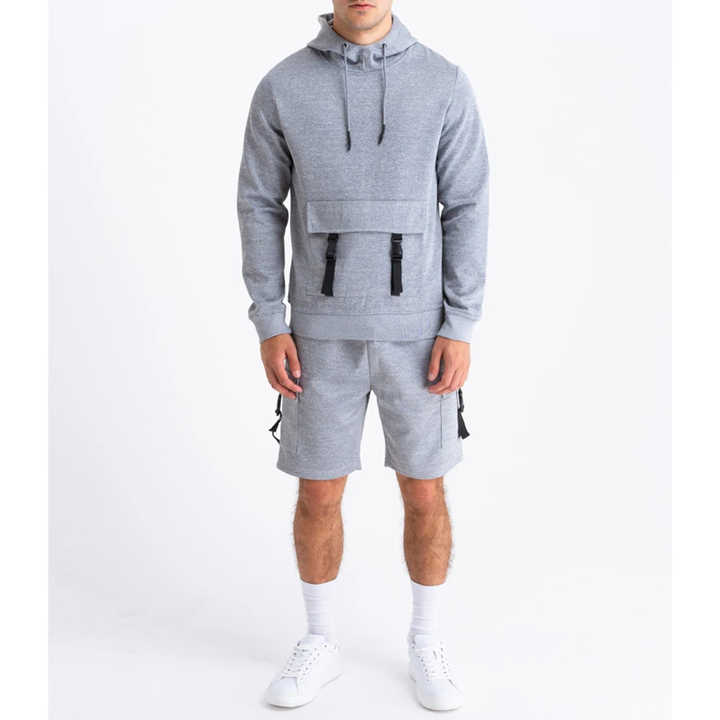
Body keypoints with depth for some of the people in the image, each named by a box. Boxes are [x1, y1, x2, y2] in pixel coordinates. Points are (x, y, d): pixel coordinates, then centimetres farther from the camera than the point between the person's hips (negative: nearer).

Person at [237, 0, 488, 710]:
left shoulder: (445, 83, -2)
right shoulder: (281, 87, -1)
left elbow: (466, 211, -2)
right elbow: (260, 210, 2)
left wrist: (459, 329, -9)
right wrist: (270, 328, -6)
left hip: (416, 330, 0)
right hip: (325, 332, 1)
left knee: (424, 496, 7)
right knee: (318, 497, 7)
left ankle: (426, 644, 30)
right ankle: (319, 644, 30)